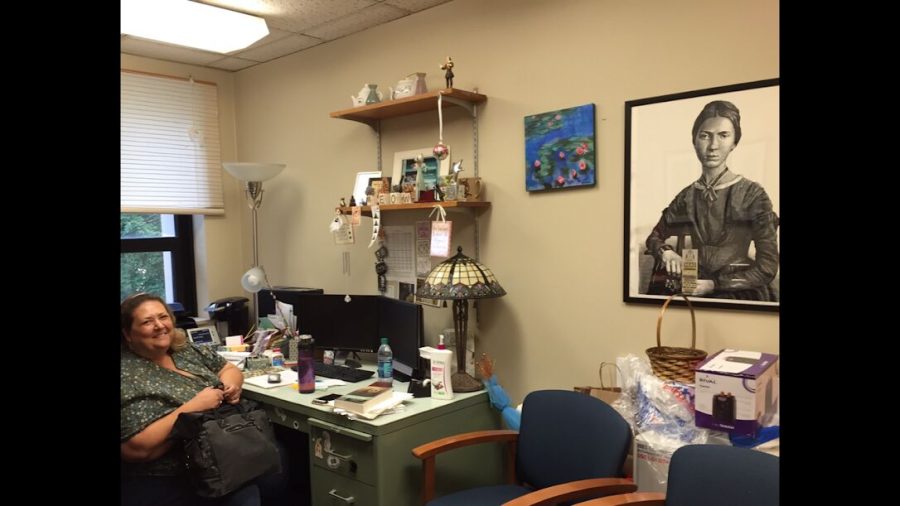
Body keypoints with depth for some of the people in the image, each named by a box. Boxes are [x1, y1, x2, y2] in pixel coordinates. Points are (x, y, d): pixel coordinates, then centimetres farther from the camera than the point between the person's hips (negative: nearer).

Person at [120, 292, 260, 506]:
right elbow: (136, 448, -20)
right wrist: (193, 407, -21)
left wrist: (230, 385, -5)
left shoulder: (188, 350, 7)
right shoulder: (127, 376, -13)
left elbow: (229, 369, 17)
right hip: (168, 484, -7)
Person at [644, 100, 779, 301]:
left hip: (739, 294, -2)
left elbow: (767, 267, -5)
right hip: (694, 291, 3)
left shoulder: (752, 193, -3)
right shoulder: (686, 197, 6)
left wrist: (714, 284, -15)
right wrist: (666, 252, -4)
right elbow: (654, 238, 18)